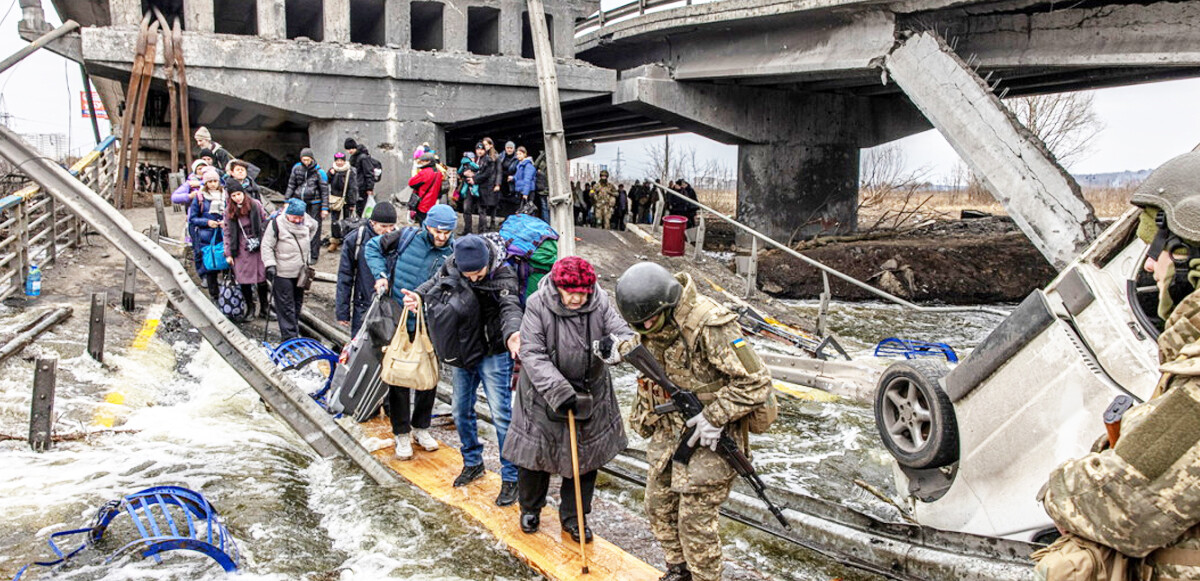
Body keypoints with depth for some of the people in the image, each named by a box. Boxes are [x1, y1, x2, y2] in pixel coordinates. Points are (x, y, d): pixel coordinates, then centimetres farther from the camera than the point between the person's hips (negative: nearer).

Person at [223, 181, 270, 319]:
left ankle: (264, 308, 17)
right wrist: (228, 253, 4)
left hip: (258, 248, -1)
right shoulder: (229, 211, 3)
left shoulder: (255, 205, -2)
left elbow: (265, 223, 4)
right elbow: (228, 233, 7)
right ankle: (250, 308, 19)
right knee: (244, 280, 1)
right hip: (241, 251, 1)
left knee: (262, 279, 3)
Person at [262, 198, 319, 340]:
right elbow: (267, 246, -12)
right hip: (282, 272, -6)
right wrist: (270, 265, -19)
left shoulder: (306, 221, 1)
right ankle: (289, 335, -1)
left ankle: (294, 329, 30)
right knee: (286, 305, -4)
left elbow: (315, 227, 26)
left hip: (301, 271, 6)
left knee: (298, 302, 16)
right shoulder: (277, 223, -14)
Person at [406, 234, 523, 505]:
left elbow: (510, 308, -35)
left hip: (493, 354, -6)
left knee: (501, 414, -6)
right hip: (463, 351, 6)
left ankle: (510, 478, 6)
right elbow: (434, 284, 5)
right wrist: (417, 296, -17)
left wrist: (511, 334, -56)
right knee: (461, 412, 16)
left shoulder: (503, 276, -22)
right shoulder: (451, 266, -8)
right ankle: (473, 463, 37)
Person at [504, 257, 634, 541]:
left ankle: (573, 516, 33)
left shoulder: (600, 303, -14)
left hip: (589, 392, 2)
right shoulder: (537, 305, -20)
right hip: (543, 393, -2)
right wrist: (559, 392, -33)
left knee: (585, 455, 12)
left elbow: (624, 333, -17)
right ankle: (530, 507, 40)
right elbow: (533, 355, -23)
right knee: (534, 451, 12)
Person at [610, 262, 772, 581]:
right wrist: (619, 352, 6)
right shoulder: (653, 320, -5)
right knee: (659, 504, 18)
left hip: (707, 436, -8)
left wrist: (714, 417, -25)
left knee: (695, 519, 1)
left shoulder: (710, 325, -29)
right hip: (669, 428, 8)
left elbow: (756, 383, -25)